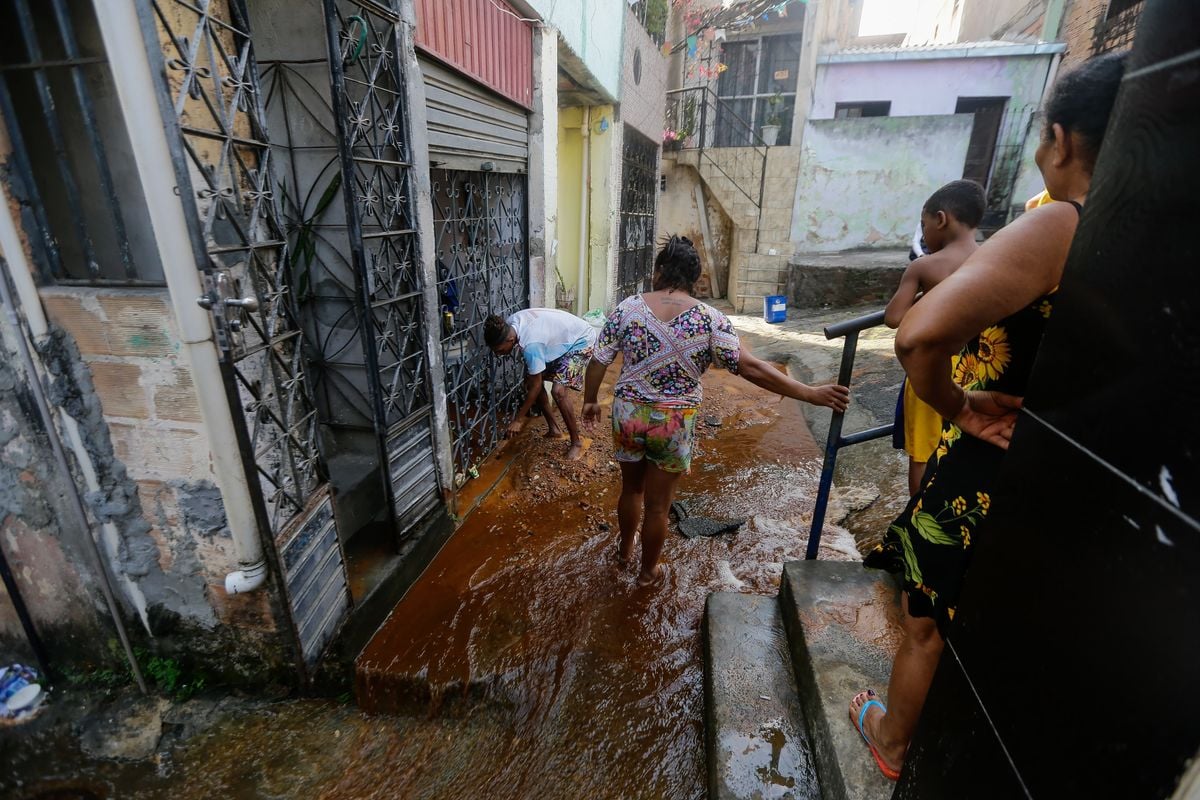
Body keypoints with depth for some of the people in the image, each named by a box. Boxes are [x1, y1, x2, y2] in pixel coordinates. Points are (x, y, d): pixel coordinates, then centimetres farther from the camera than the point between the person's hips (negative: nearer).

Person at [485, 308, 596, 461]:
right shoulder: (508, 325, -14)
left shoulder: (531, 344, -37)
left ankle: (577, 442, -5)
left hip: (581, 341, -9)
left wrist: (519, 420, -18)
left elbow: (535, 386, -26)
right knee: (530, 380, 3)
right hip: (562, 338, 9)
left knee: (558, 390, -23)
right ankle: (554, 429, 17)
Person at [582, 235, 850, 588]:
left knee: (631, 488, 26)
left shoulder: (628, 308, -6)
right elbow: (750, 368, -16)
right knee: (658, 503, 15)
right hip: (674, 423, -2)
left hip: (628, 414, 2)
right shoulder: (710, 319, -11)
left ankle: (624, 550, 48)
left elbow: (598, 362, -2)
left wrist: (590, 400, 14)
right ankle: (648, 571, 36)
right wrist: (810, 393, -11)